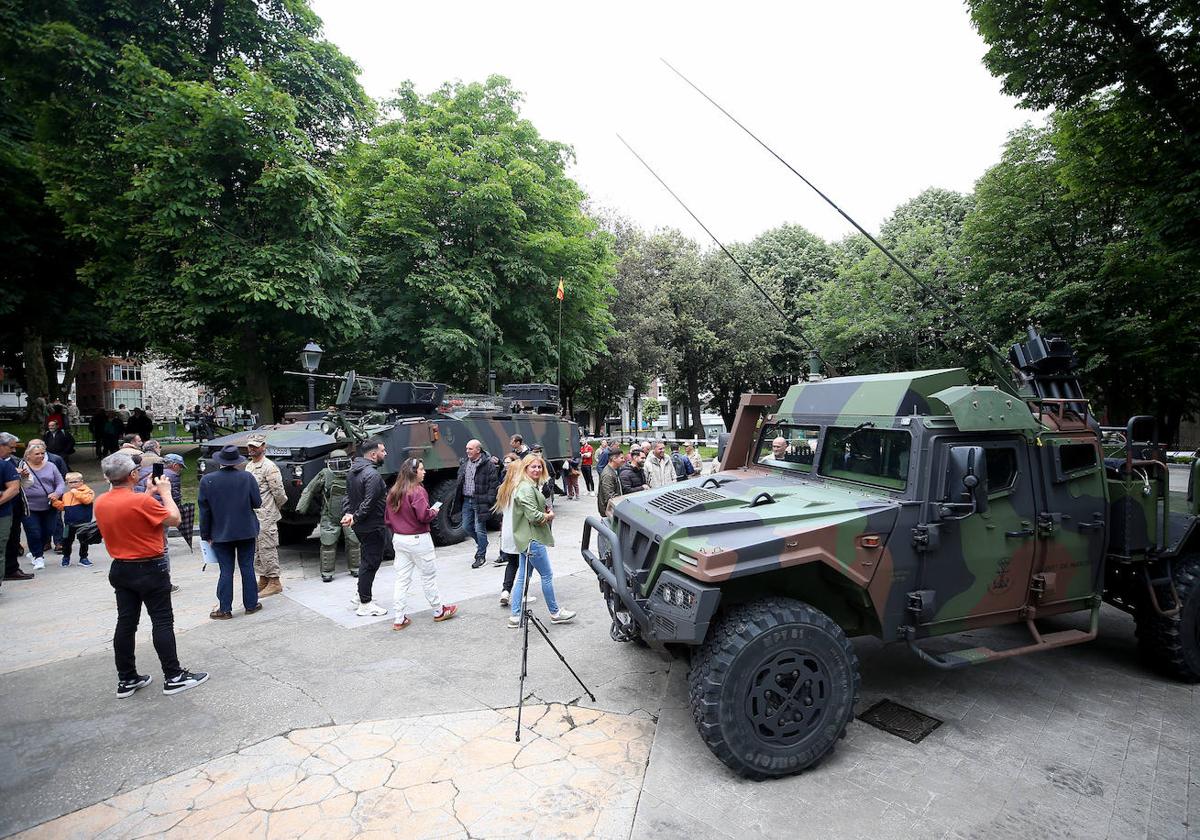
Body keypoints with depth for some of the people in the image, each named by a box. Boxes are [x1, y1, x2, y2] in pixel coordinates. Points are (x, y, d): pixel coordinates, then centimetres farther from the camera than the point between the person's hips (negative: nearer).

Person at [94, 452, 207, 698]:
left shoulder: (100, 503, 1)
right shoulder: (142, 501, -22)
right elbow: (174, 519, -14)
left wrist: (150, 494, 14)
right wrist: (165, 492, -4)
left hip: (120, 570, 7)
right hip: (150, 569, -7)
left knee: (126, 623, 13)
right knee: (163, 622, 0)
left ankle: (126, 679, 22)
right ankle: (173, 677, 6)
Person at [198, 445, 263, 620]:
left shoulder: (207, 480, -7)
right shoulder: (247, 477, -9)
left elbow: (204, 511, -3)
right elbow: (257, 503, -5)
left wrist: (206, 535, 5)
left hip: (221, 534, 0)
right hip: (246, 532, 0)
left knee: (226, 571, 6)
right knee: (247, 568, 9)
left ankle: (225, 609, 10)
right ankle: (251, 605, 17)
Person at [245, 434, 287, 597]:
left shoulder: (269, 467, -13)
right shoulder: (248, 466, 15)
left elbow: (278, 492, -14)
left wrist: (276, 506, -1)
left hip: (266, 516, -9)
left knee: (267, 548, -6)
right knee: (256, 550, 14)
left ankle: (274, 582, 0)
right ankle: (263, 579, 24)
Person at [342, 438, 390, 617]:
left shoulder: (353, 470, 8)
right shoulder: (372, 474, -23)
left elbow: (348, 495, 12)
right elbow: (369, 503, -27)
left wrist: (347, 513, 0)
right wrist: (355, 518, -15)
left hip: (361, 526, 10)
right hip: (373, 526, -10)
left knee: (368, 559, 23)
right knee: (371, 562, 1)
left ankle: (360, 594, 33)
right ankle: (365, 604, 10)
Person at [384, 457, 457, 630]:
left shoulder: (393, 492, 7)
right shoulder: (417, 490, -17)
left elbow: (387, 517, 12)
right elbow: (423, 515, -23)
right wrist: (434, 511, -4)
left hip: (398, 539, 7)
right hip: (418, 540, -7)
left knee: (401, 580, 10)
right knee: (429, 576, 9)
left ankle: (398, 619, 12)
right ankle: (439, 611, 23)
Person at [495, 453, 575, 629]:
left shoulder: (530, 486, 14)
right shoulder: (526, 488, -18)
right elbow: (533, 516, -24)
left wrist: (546, 511, 4)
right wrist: (549, 516, -6)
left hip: (525, 538, 10)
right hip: (532, 539, -10)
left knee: (522, 576, 13)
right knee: (547, 575, 2)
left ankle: (515, 616, 18)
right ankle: (555, 613, 15)